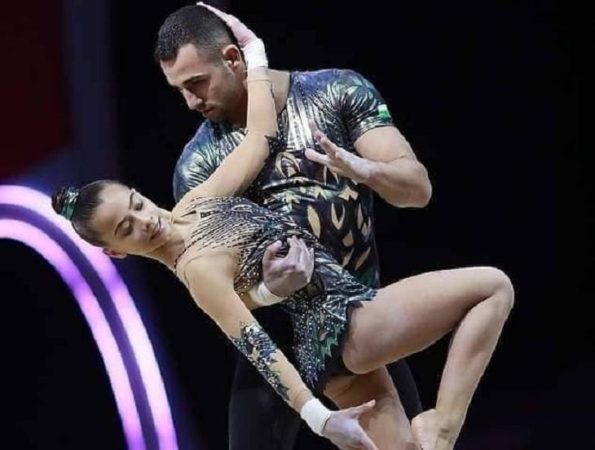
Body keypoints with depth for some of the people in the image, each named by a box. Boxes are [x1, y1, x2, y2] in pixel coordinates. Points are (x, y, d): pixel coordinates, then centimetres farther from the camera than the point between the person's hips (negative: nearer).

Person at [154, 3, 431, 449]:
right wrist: (267, 289, -31)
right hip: (278, 335, 0)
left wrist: (361, 168, -30)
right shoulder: (198, 164, -4)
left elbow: (417, 188, -8)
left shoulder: (338, 93, -5)